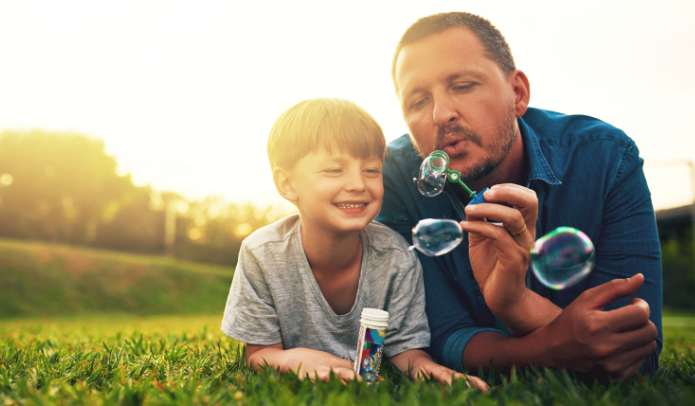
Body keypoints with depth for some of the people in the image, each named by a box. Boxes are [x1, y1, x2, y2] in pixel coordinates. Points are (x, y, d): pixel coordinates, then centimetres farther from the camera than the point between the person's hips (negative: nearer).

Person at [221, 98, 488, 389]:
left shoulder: (396, 257, -18)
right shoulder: (262, 254, -20)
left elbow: (403, 345, -10)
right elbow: (259, 354, -13)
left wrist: (421, 364, -34)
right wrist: (294, 358, -36)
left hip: (374, 388, 2)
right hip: (293, 389, -2)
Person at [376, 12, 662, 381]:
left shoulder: (609, 158, -19)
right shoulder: (395, 177, -20)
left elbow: (642, 351, -21)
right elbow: (444, 339, -20)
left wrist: (516, 300, -39)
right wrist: (549, 349, -40)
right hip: (468, 390, 0)